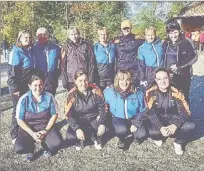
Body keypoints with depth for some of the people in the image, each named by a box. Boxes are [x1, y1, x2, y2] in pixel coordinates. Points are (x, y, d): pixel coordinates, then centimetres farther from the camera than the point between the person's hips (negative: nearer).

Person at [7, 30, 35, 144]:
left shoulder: (29, 50, 9)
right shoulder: (17, 51, -14)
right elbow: (12, 71, -18)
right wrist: (15, 88, -20)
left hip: (27, 84, 7)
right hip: (19, 86, -7)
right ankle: (15, 136, 13)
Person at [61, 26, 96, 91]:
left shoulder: (86, 45, 4)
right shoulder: (66, 47, 6)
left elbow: (91, 63, 3)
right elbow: (63, 65, 4)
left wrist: (91, 79, -3)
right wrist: (64, 81, -2)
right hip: (71, 80, 1)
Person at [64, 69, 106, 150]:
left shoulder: (95, 90, -12)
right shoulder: (72, 95, -15)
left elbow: (102, 108, -7)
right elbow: (69, 115, -16)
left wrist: (102, 124, -21)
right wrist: (77, 129, -29)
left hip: (94, 119, 1)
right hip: (79, 121, -1)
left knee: (102, 129, -29)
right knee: (70, 136, -26)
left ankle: (97, 138, 5)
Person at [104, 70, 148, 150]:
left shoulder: (137, 93, -6)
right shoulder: (109, 92, -9)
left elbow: (143, 111, 0)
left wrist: (136, 124, -11)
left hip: (134, 119, 2)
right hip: (119, 118, -1)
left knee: (141, 135, -22)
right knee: (122, 130, -34)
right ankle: (122, 139, 5)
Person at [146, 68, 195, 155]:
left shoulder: (176, 92, -15)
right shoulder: (151, 93, -16)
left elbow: (184, 111, -18)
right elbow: (151, 113, -19)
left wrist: (175, 125, -35)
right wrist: (160, 127, -34)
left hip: (173, 118, 1)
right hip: (158, 119, -1)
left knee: (190, 126, -28)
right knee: (152, 132, -33)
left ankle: (178, 143, 4)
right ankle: (158, 138, 8)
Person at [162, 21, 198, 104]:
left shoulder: (186, 42, -9)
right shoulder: (166, 43, 6)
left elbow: (194, 57, -10)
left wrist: (178, 65, -15)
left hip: (183, 75, -4)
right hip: (169, 75, 4)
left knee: (184, 97, 5)